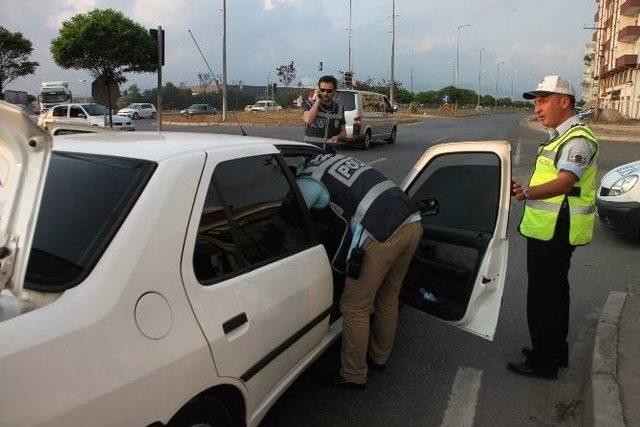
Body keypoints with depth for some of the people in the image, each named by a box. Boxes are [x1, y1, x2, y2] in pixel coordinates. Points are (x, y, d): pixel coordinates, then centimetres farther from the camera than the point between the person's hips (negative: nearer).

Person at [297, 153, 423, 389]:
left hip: (382, 236, -9)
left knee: (355, 308, 9)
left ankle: (353, 376, 23)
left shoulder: (307, 181, 2)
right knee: (388, 297, 25)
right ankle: (379, 356, 44)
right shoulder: (334, 157, 24)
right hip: (413, 223, 9)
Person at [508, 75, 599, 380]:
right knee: (553, 292, 20)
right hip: (548, 230, 11)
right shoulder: (561, 137, 17)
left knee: (544, 296, -3)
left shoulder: (578, 139, -17)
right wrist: (524, 190, 23)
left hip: (555, 234, -11)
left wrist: (527, 192, -50)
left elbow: (564, 182, -34)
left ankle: (544, 361, 9)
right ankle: (555, 351, 34)